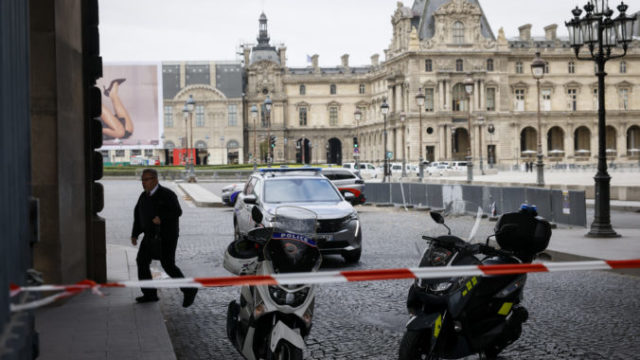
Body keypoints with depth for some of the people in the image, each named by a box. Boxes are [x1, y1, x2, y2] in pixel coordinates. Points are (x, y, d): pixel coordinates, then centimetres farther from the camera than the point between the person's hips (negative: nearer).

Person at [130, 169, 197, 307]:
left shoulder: (167, 195, -12)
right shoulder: (144, 196, 8)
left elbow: (177, 212, -20)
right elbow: (138, 215, 13)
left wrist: (161, 218, -31)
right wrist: (135, 234, 7)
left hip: (166, 236, -7)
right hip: (151, 235, 7)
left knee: (168, 265, -9)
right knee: (142, 261, 0)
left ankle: (189, 290, 6)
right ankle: (150, 294, 9)